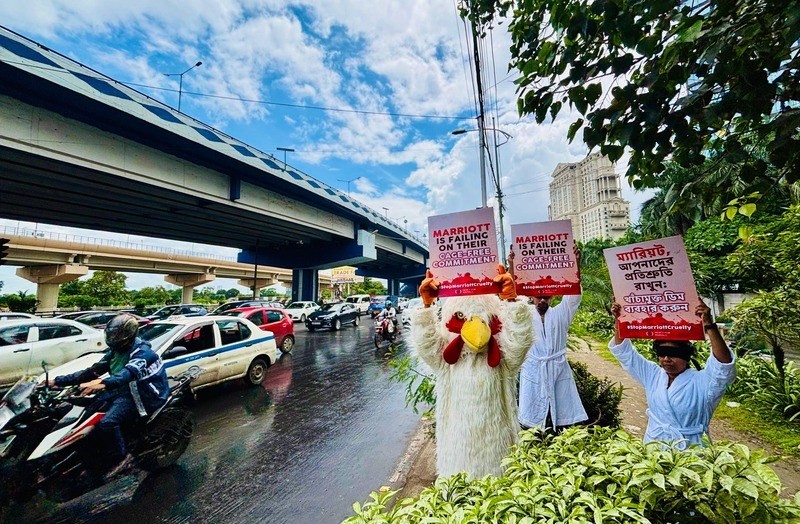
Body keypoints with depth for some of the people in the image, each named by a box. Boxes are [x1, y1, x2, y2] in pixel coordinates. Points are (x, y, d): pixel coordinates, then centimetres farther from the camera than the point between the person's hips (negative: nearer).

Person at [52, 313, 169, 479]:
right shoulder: (116, 351, 5)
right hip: (125, 390, 10)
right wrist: (58, 381, 5)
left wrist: (103, 383, -58)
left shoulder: (142, 352, -22)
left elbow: (128, 374, -41)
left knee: (106, 423, -25)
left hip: (144, 396, -10)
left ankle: (120, 457, -4)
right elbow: (93, 371, 9)